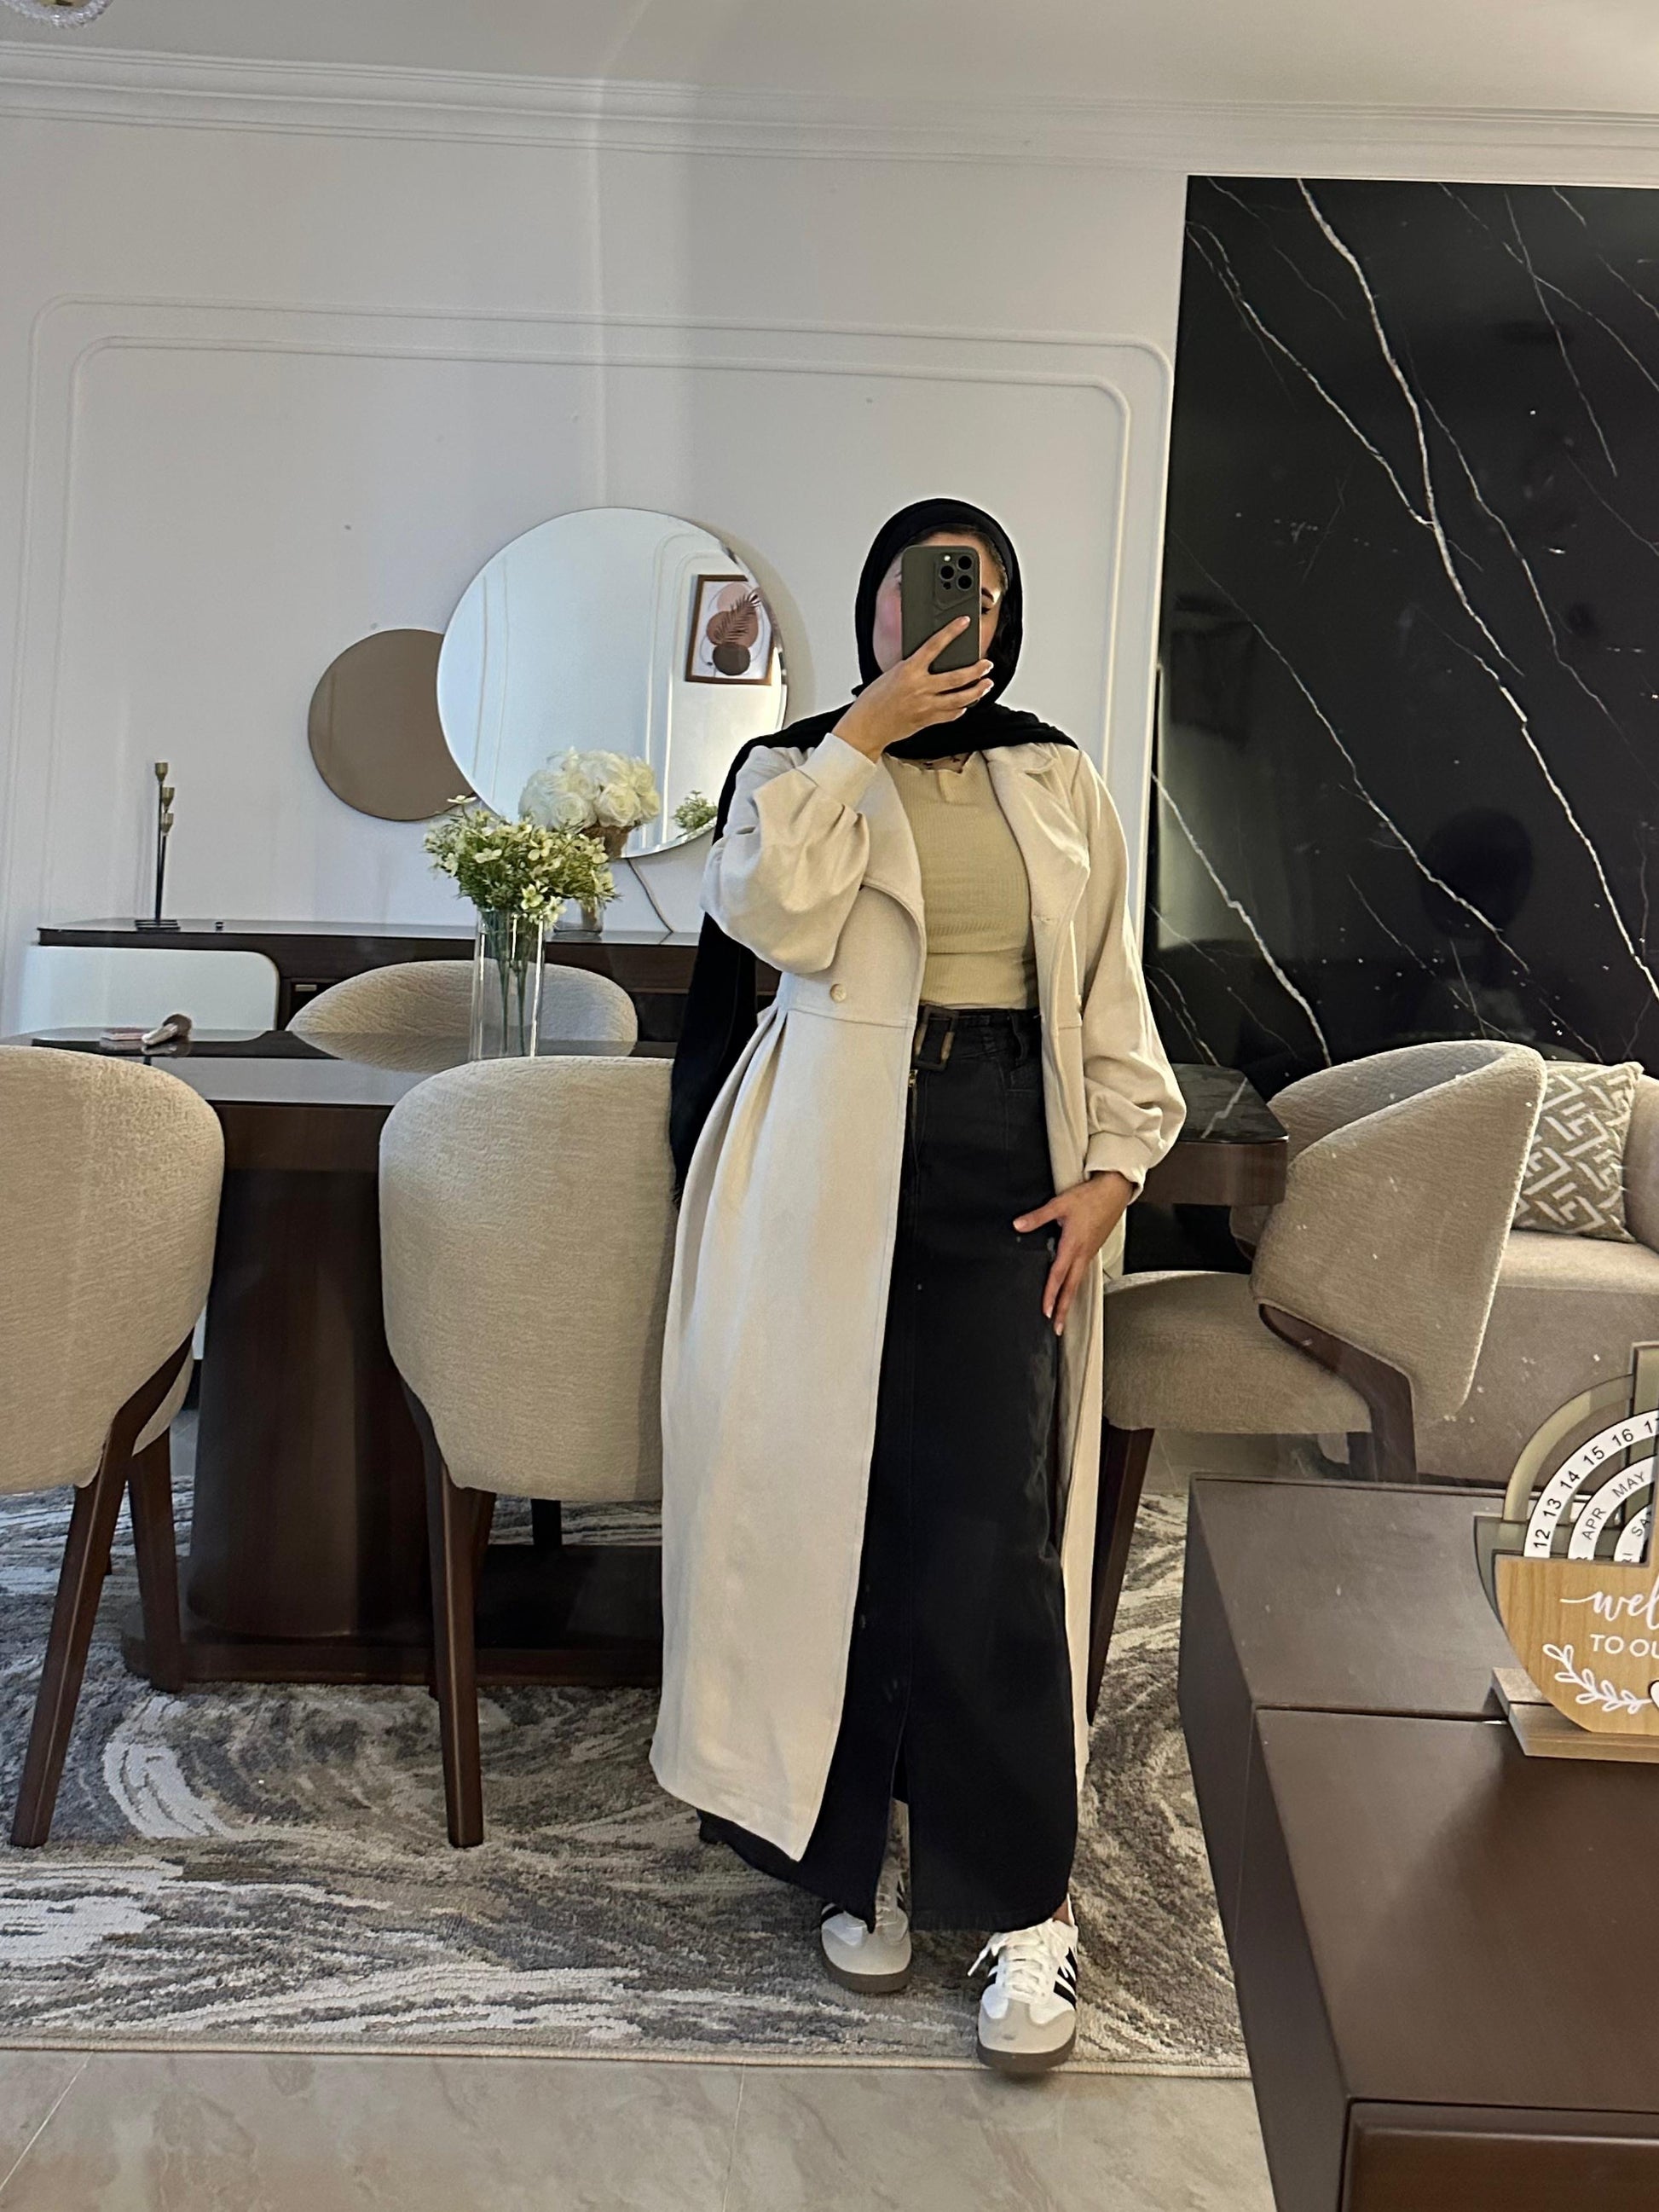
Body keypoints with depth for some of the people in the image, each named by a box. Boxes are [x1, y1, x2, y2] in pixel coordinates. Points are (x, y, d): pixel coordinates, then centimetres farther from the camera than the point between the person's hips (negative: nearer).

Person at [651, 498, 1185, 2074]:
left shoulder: (1056, 784, 16)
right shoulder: (802, 763, 11)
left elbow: (1108, 989, 13)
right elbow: (772, 912, -10)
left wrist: (1114, 1163, 1)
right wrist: (864, 731, -9)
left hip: (1001, 1169, 1)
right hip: (835, 1165, 0)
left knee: (986, 1529, -8)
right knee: (835, 1500, -1)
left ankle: (1018, 1901, 1)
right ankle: (859, 1843, 17)